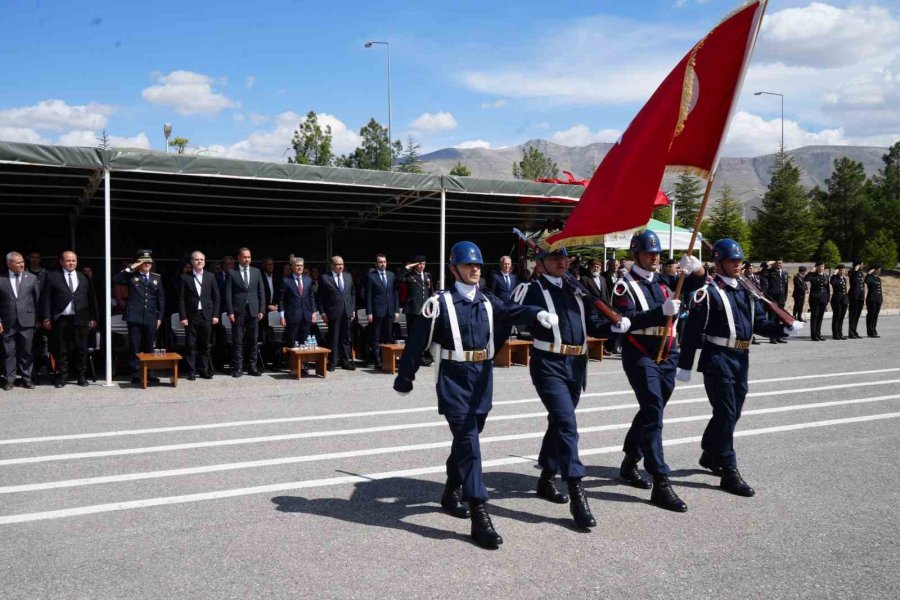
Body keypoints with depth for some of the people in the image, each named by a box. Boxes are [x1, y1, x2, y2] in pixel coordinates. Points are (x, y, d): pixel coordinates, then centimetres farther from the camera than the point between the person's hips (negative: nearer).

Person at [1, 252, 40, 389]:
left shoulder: (32, 278, 5)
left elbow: (38, 299, 5)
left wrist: (38, 319, 1)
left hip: (27, 321, 0)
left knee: (27, 352, 5)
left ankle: (27, 379, 12)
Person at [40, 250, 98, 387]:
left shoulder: (84, 278, 10)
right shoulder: (52, 277, 4)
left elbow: (91, 298, 11)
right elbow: (46, 298, 1)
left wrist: (93, 317, 7)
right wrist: (46, 318, -5)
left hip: (80, 319, 2)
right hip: (61, 319, -1)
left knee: (81, 349, 6)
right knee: (61, 349, 4)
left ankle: (81, 375, 16)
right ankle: (62, 376, 13)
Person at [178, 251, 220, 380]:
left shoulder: (210, 276, 8)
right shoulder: (185, 277, 2)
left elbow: (216, 297, 8)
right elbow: (181, 299, 0)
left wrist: (215, 315, 1)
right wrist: (183, 317, -6)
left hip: (206, 315, 2)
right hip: (191, 316, -2)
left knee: (205, 345, 6)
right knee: (191, 345, 1)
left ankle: (204, 370, 13)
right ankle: (191, 372, 8)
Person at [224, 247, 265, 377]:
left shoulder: (256, 272, 10)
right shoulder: (231, 273, 1)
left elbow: (261, 292, 10)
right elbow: (228, 294, -2)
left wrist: (261, 310, 3)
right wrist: (230, 312, -9)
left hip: (253, 311, 3)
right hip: (238, 311, -3)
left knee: (253, 341, 5)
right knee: (237, 341, 1)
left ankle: (252, 366, 13)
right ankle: (237, 368, 7)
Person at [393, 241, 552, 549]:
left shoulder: (488, 301, 9)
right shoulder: (441, 302, -6)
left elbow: (515, 311, -7)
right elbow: (417, 341, -5)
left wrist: (538, 314, -28)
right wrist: (404, 378, -3)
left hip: (482, 376, 6)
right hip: (454, 377, -6)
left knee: (467, 438, 18)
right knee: (468, 442, -12)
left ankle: (451, 493, 39)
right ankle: (479, 516, -12)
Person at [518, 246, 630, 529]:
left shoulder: (576, 289, 13)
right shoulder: (532, 289, -5)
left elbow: (593, 323, 10)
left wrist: (616, 326, -5)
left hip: (577, 365, 7)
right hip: (549, 365, -7)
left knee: (559, 422, 17)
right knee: (567, 424, -15)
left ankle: (546, 479, 34)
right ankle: (577, 495, -13)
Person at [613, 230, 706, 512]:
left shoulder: (664, 281, 13)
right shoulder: (626, 285, -7)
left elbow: (695, 283, 8)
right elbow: (625, 319, -20)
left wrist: (696, 268, -14)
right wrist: (662, 311, -30)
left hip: (668, 355, 7)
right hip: (640, 356, -7)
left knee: (650, 411, 16)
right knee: (653, 414, -13)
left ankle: (629, 464, 33)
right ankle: (661, 484, -13)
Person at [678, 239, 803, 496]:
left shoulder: (746, 291, 13)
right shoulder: (708, 293, -10)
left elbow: (761, 323, 13)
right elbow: (692, 331, -13)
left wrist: (786, 328, -6)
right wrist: (685, 366, -14)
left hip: (741, 359, 8)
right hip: (718, 359, -7)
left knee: (731, 413, 17)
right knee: (726, 413, -6)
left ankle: (710, 454, 37)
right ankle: (729, 472, 0)